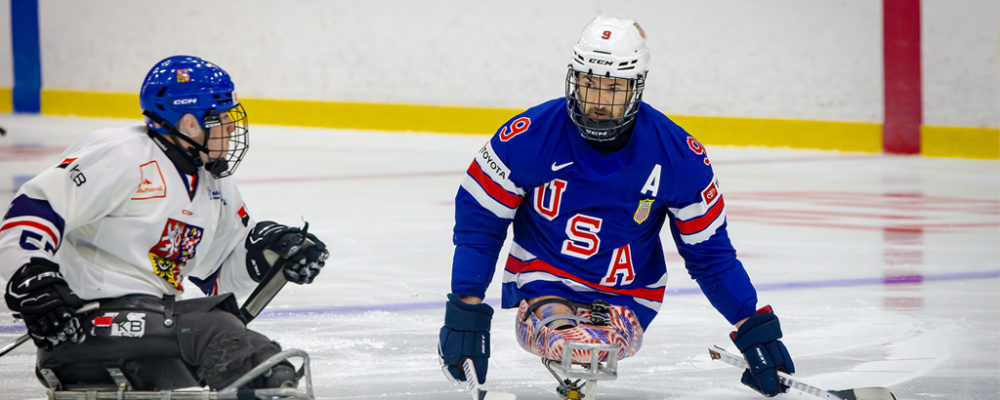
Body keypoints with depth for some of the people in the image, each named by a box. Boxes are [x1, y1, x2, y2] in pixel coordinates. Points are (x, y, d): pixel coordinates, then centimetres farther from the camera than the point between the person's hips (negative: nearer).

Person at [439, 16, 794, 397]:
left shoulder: (678, 156, -9)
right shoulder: (529, 137, -13)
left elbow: (709, 252, 2)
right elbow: (477, 221, -5)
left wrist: (756, 329, -1)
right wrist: (465, 313, -10)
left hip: (624, 301, 2)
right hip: (542, 282, -2)